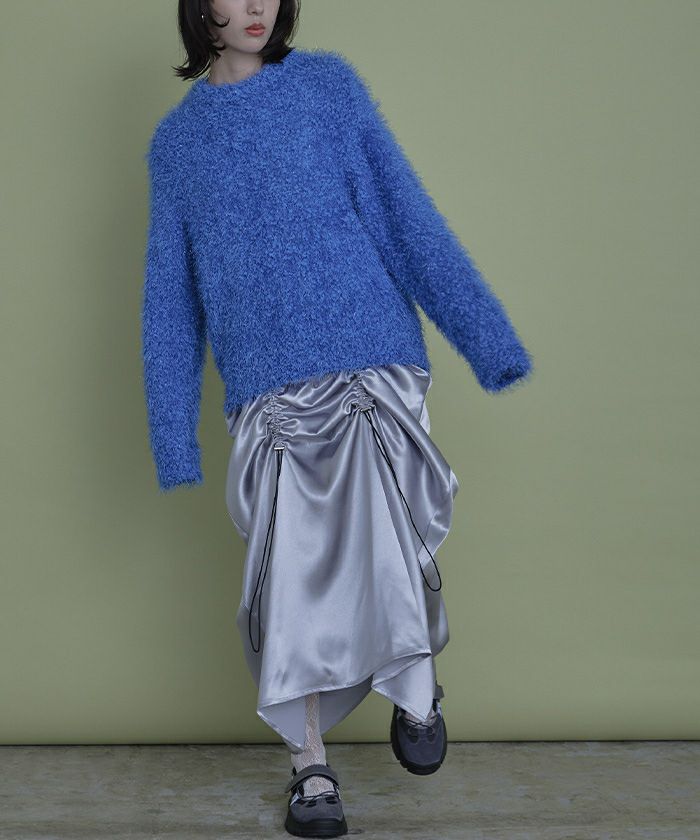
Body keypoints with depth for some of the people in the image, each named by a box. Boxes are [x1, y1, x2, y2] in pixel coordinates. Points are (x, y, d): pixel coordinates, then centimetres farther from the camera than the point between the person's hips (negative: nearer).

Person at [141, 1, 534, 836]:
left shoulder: (327, 84, 8)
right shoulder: (176, 140, 13)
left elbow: (406, 211, 2)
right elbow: (171, 295, 14)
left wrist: (482, 331, -6)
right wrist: (173, 433, 10)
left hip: (370, 359, -1)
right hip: (269, 389, 2)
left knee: (386, 554, -13)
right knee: (293, 573, 2)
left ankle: (416, 691, 18)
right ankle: (311, 765, 21)